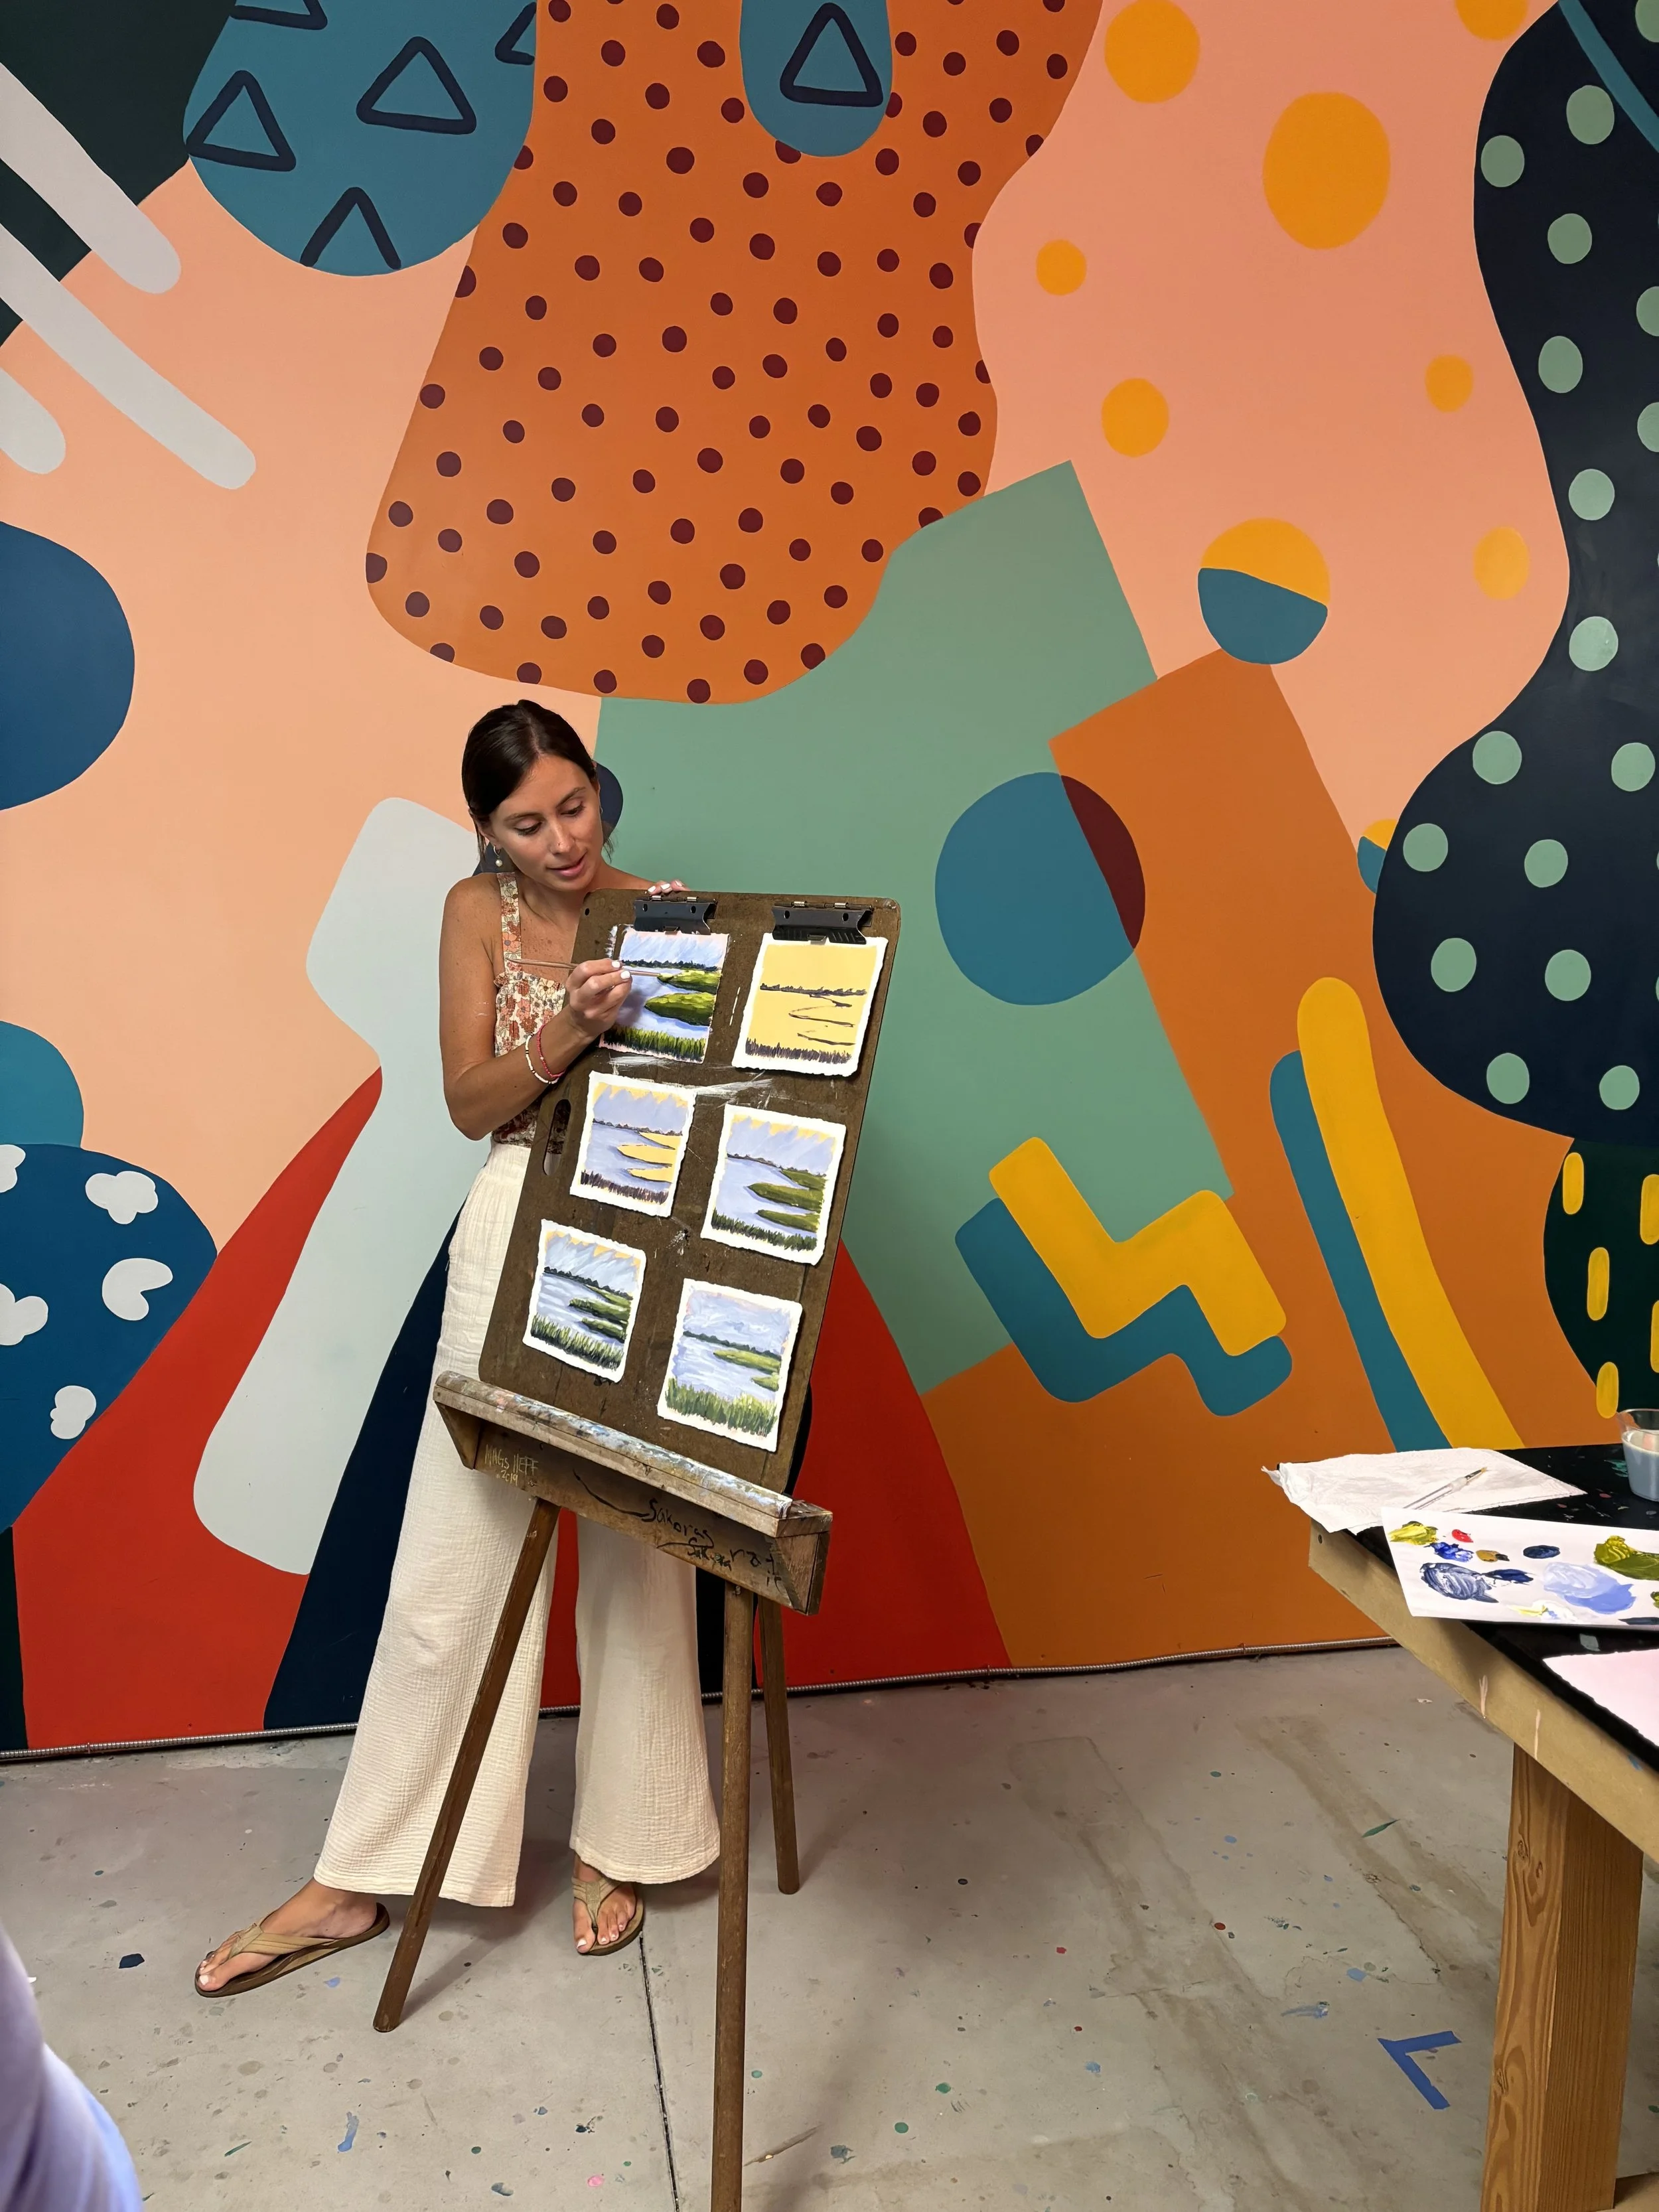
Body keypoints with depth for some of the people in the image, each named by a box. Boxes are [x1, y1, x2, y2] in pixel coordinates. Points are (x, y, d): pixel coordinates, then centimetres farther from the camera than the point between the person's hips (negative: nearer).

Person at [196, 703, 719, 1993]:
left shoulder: (664, 913, 0)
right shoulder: (479, 914, 2)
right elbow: (471, 1104, -6)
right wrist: (569, 1029, -23)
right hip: (520, 1231, 1)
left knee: (639, 1550, 9)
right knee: (453, 1551, 6)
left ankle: (617, 1845, 30)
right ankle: (363, 1879, 24)